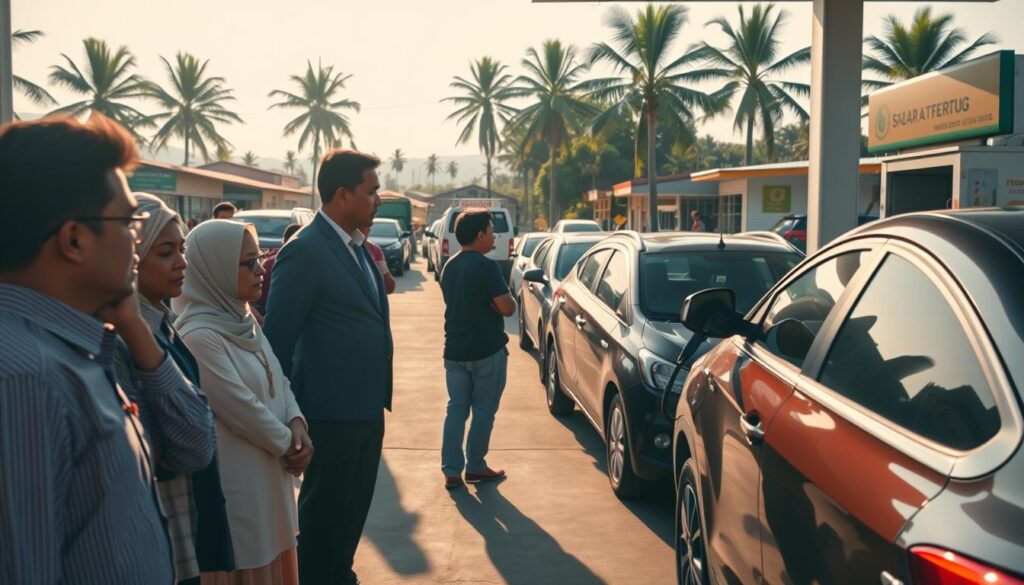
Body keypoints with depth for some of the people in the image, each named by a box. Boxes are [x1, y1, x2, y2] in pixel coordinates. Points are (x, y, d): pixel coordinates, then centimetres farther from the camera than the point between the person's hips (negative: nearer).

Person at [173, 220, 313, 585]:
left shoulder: (242, 320, 6)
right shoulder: (199, 336, -22)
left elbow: (277, 381, 10)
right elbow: (242, 408, -21)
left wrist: (297, 423, -7)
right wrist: (288, 443, -7)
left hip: (268, 474, 8)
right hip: (237, 483, -8)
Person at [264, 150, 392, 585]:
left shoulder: (356, 246, 9)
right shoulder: (305, 251, -18)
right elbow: (277, 338, -17)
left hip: (367, 405, 8)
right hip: (334, 409, -8)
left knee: (355, 507, 21)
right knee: (324, 511, 9)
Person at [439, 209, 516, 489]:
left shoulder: (449, 267, 8)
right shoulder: (486, 266, -17)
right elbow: (507, 308, -19)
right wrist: (505, 300, 2)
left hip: (454, 349, 7)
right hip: (487, 350, -6)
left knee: (456, 408, 10)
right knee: (484, 410, 7)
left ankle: (451, 471, 9)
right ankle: (475, 466, 16)